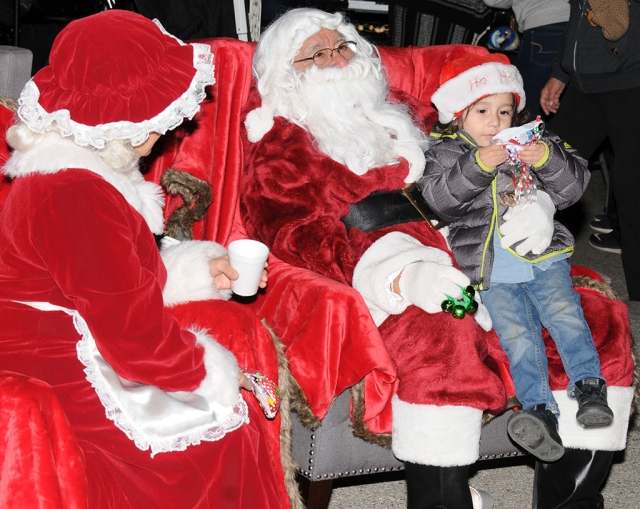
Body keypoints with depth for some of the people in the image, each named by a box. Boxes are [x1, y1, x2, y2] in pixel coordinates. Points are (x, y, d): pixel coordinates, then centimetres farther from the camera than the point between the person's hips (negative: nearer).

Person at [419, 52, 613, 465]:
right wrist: (477, 165, -19)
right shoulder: (447, 152, 10)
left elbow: (575, 187, 9)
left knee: (564, 312, -20)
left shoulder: (536, 141, 14)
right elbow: (437, 195, -8)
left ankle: (590, 387, -16)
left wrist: (549, 160, -10)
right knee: (517, 334, -18)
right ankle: (539, 410, -25)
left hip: (545, 255, 2)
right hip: (494, 270, -2)